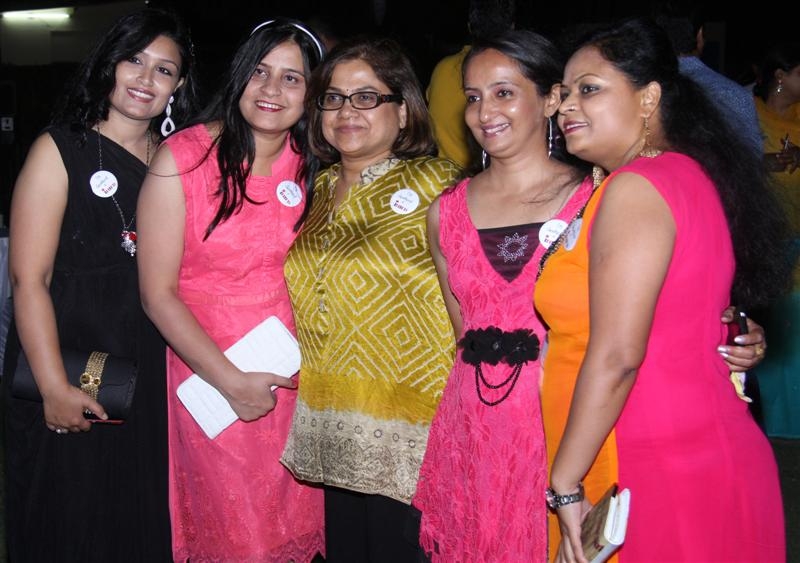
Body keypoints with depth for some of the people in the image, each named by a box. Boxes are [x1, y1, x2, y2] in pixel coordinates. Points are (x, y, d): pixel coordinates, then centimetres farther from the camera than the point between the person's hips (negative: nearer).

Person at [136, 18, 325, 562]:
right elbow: (158, 294, -11)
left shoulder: (312, 166, -1)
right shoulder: (182, 159, -12)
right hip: (210, 376, -3)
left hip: (291, 376, 3)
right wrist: (231, 380, -14)